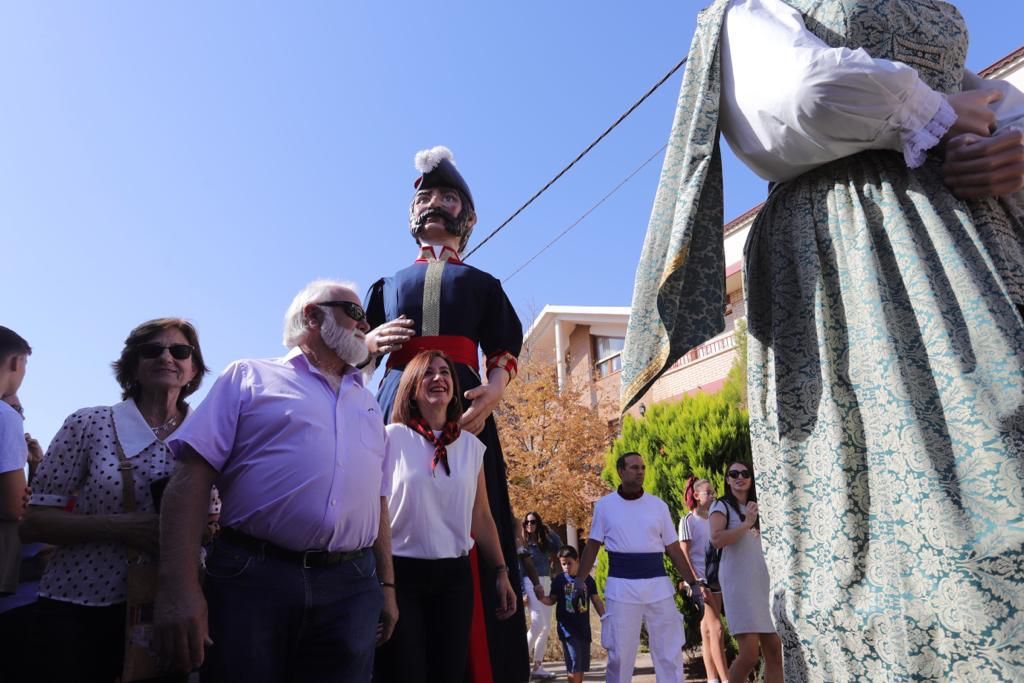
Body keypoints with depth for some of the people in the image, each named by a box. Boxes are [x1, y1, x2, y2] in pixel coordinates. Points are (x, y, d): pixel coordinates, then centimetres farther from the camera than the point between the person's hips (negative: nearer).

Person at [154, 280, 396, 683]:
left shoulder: (368, 403, 19)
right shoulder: (250, 377, 5)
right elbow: (192, 477, -5)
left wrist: (386, 585, 16)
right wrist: (180, 588, -14)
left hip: (351, 589, 4)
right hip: (251, 579, -4)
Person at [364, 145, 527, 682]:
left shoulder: (483, 284, 21)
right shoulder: (388, 285, 26)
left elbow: (505, 351, 8)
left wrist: (493, 391, -13)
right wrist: (373, 341, -3)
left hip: (464, 404, -1)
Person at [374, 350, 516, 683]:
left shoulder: (472, 446, 7)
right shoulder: (391, 437, -3)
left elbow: (481, 517, 11)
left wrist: (501, 571, 10)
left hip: (455, 575, 4)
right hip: (400, 573, -3)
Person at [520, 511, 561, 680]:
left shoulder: (545, 543, 10)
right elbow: (519, 570, -7)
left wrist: (549, 531, 5)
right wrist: (522, 593, -14)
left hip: (546, 583, 6)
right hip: (531, 584, -6)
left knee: (546, 626, 5)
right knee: (538, 624, -16)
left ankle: (538, 666, 11)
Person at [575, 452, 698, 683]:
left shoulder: (659, 505, 5)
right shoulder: (604, 505, 2)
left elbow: (673, 549, 8)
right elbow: (592, 545, 7)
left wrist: (693, 583, 4)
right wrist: (580, 579, -2)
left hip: (658, 585, 2)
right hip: (621, 587, -1)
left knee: (670, 650, 6)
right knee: (619, 653, 5)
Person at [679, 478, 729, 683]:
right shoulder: (688, 521, -5)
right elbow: (684, 554, -9)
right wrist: (697, 582, -16)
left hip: (715, 578, 6)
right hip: (700, 580, -6)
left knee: (708, 631, 8)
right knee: (716, 629, -12)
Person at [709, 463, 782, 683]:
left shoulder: (751, 508, 20)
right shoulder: (722, 506, -1)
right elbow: (716, 539, -18)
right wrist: (747, 524, -12)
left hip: (759, 582, 7)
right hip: (738, 582, -7)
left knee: (773, 648, 5)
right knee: (750, 653, -13)